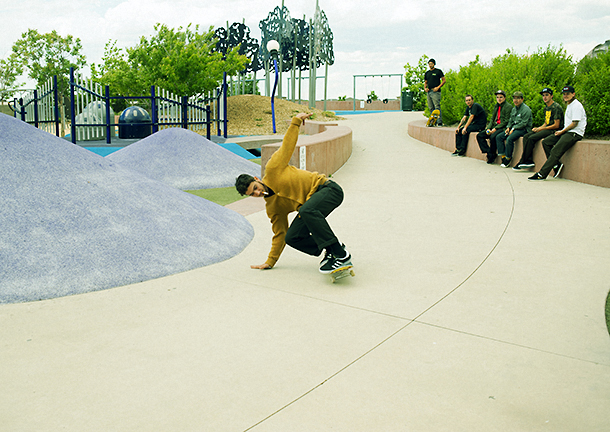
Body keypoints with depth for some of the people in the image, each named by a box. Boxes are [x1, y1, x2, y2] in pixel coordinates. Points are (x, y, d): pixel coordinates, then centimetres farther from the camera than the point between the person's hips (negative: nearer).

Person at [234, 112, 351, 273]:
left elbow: (287, 145, 3)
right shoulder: (272, 207, 8)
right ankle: (329, 252, -1)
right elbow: (280, 234, 13)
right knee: (291, 237, -13)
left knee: (306, 211, -37)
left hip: (327, 189, -6)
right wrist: (270, 262, 12)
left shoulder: (272, 170, -5)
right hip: (309, 203, 6)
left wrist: (296, 122, -6)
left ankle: (341, 255, -35)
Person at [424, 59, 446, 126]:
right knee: (431, 108, 6)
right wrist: (425, 88, 4)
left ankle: (439, 122, -14)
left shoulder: (438, 71, 2)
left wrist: (438, 87, -12)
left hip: (435, 92, -6)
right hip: (429, 92, 6)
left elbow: (444, 80, 0)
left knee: (437, 107, -13)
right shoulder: (427, 73, 18)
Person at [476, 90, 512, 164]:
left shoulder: (508, 106, -5)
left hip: (503, 127, -8)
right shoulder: (496, 106, 17)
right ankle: (489, 153, -15)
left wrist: (495, 128, -17)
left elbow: (506, 121, -11)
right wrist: (488, 128, -1)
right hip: (495, 127, 8)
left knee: (492, 137, -34)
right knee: (479, 135, -10)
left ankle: (492, 156, -15)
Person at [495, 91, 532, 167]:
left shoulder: (526, 109, -10)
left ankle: (508, 159, -21)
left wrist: (513, 128, -17)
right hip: (514, 128, 9)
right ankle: (503, 156, -10)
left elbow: (523, 123, -16)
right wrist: (508, 127, 2)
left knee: (509, 139, -32)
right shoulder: (514, 109, 17)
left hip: (523, 129, -9)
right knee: (499, 137, -6)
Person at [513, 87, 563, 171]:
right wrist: (537, 128, 1)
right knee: (526, 136, -9)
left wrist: (541, 129, -12)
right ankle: (529, 161, -17)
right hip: (546, 128, 9)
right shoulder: (546, 107, 17)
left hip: (554, 130, -9)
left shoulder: (556, 107, -11)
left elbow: (556, 125, -16)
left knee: (531, 138, -23)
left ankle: (522, 162, -16)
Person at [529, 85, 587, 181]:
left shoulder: (576, 105, -11)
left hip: (575, 133, -10)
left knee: (555, 151, -22)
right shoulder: (569, 105, 20)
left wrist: (562, 131, -9)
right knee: (545, 142, -1)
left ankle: (542, 174, -25)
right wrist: (561, 131, 7)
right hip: (567, 131, 10)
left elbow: (574, 124, -15)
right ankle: (556, 165, -4)